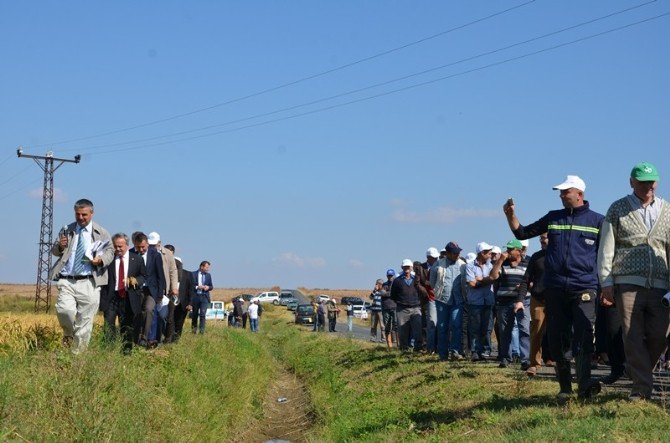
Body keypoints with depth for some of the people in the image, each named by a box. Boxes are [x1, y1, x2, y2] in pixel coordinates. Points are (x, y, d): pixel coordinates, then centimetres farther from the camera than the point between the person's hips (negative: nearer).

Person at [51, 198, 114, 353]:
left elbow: (110, 252, 8)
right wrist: (59, 246, -6)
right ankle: (68, 334, 11)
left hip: (89, 283, -1)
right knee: (65, 310, -21)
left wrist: (101, 259, -14)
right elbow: (54, 251, 19)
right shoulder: (66, 230, 14)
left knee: (85, 320, 0)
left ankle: (78, 353, 11)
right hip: (66, 281, 1)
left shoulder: (101, 233, 8)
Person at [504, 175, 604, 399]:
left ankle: (585, 384, -27)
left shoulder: (597, 221, 7)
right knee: (558, 340, 5)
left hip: (584, 288, -3)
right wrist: (511, 215, 3)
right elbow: (522, 233, 20)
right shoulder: (553, 218, 14)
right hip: (555, 289, 3)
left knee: (583, 337, -18)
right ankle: (564, 387, 14)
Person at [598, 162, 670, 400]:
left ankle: (638, 371, 24)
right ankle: (642, 388, 2)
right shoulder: (617, 209, 7)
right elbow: (606, 249, 4)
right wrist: (606, 283, -3)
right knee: (633, 338, -5)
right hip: (628, 283, -2)